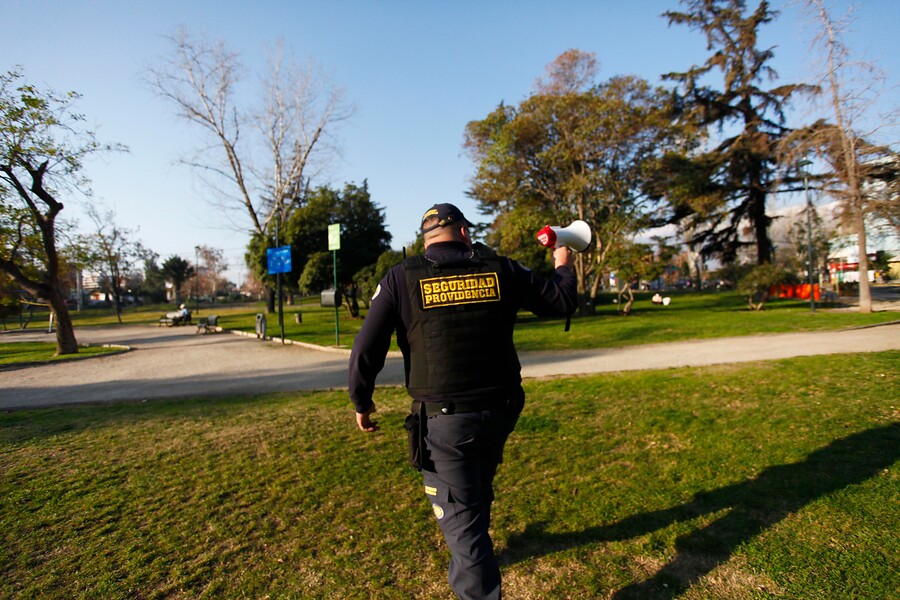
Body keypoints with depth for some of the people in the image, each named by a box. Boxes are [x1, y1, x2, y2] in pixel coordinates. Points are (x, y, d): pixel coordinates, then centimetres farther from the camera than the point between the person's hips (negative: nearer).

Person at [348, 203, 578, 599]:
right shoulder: (500, 270, -1)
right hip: (498, 412, 5)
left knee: (460, 517, 8)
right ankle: (473, 557, 57)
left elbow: (366, 350, -8)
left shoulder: (402, 278, -6)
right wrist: (563, 267, 29)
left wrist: (361, 402, 8)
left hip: (443, 419, -4)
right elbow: (562, 302, 8)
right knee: (478, 489, 30)